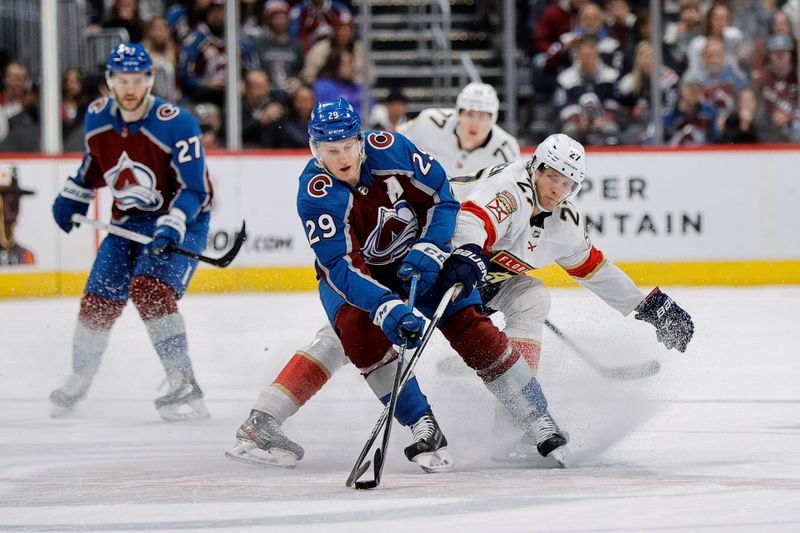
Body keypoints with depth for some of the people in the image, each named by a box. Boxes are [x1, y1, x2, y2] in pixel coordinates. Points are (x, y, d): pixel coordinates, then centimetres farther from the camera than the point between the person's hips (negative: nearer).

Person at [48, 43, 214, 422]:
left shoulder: (176, 124, -23)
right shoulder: (98, 117, -4)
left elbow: (194, 189, -22)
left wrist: (171, 227, -34)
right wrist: (72, 197, 21)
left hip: (180, 221, -6)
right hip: (128, 224, 6)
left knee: (149, 289, -28)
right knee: (98, 302, 2)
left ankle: (184, 386, -27)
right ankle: (78, 382, 26)